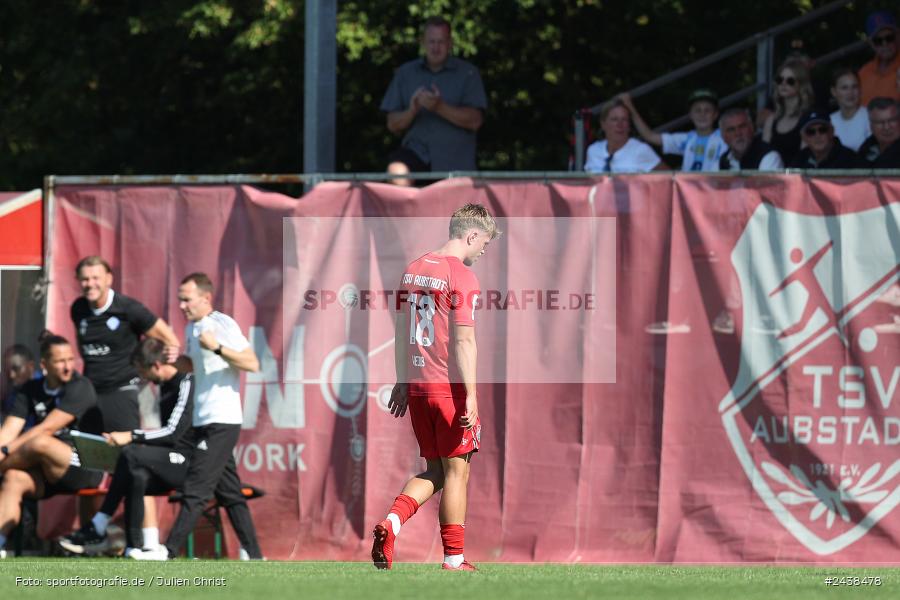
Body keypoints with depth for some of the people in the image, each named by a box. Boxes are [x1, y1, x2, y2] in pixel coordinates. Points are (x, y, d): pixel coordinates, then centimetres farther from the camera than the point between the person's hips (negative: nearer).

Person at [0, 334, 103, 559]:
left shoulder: (80, 387, -9)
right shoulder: (31, 391, 11)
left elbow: (46, 429, -17)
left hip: (86, 470, -6)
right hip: (48, 476, 6)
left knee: (40, 443, -32)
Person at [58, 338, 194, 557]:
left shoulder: (186, 383, -9)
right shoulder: (165, 386, 20)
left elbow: (174, 431, -18)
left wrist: (131, 436, -19)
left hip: (187, 462, -8)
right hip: (170, 462, 8)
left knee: (131, 454, -27)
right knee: (137, 475, -24)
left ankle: (97, 528, -23)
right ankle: (133, 549, -33)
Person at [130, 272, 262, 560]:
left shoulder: (222, 324, -11)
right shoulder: (192, 328, 15)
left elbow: (252, 363, -17)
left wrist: (218, 347, -28)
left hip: (222, 421, -10)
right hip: (204, 421, 10)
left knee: (196, 488, -11)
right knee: (229, 493, 9)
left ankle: (169, 551, -15)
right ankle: (253, 556, 11)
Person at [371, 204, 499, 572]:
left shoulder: (413, 270, 11)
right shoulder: (461, 277, -13)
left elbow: (401, 331, 16)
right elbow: (463, 341, -17)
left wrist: (401, 383, 22)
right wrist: (471, 396, -17)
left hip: (417, 386, 7)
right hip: (449, 388, -7)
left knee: (434, 471, 15)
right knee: (456, 472, 2)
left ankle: (391, 523, -7)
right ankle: (454, 561, 4)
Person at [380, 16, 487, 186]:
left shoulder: (468, 73, 3)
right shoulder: (405, 73, 10)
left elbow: (475, 121, -8)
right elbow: (393, 125, 7)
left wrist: (440, 108, -22)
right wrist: (411, 111, -15)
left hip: (454, 161, -1)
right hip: (417, 151, 1)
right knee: (397, 167, -30)